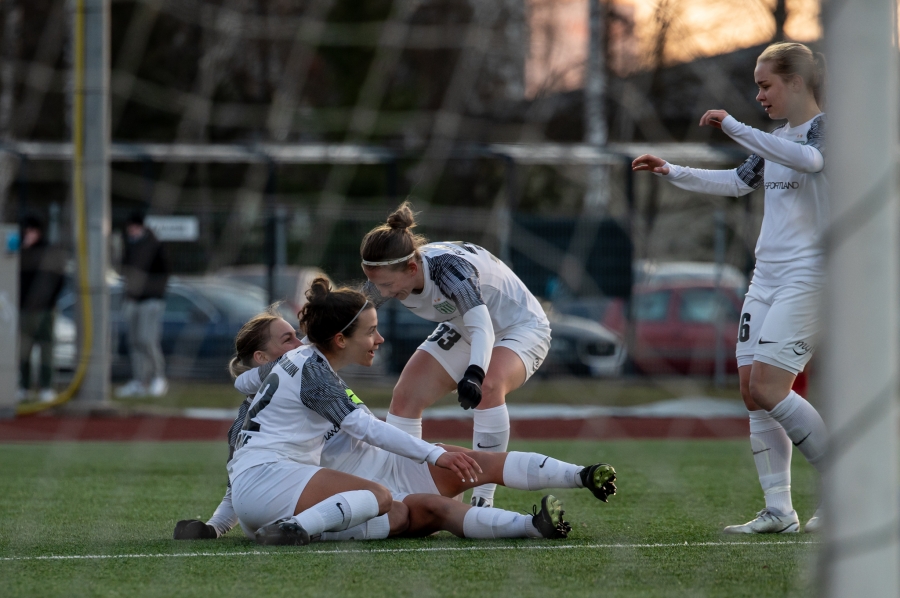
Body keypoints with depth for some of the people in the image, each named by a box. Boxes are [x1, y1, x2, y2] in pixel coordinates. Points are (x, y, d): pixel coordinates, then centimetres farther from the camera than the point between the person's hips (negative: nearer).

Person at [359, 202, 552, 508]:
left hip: (521, 327, -7)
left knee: (488, 388, -34)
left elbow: (482, 329, -49)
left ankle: (483, 501, -30)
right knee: (405, 396, -4)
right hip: (462, 330, 7)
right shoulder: (389, 277, -19)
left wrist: (474, 374, -65)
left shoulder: (448, 267, -38)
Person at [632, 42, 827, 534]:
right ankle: (778, 511, 0)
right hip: (767, 276, 9)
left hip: (807, 276, -9)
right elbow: (737, 182, 30)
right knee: (752, 390, 0)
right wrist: (671, 172, 25)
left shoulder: (824, 128, -8)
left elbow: (809, 159, -30)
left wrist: (735, 128, -30)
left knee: (767, 386, -17)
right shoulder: (774, 142, 17)